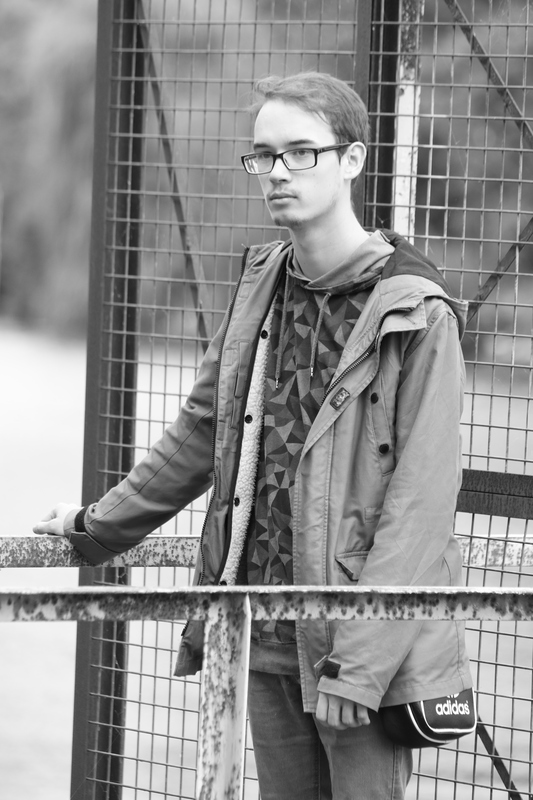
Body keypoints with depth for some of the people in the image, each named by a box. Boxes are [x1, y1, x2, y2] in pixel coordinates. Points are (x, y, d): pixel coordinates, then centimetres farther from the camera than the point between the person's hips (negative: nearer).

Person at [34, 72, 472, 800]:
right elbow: (203, 432, 23)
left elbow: (420, 501, -15)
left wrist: (360, 659, -19)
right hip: (266, 639, 6)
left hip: (369, 639, -6)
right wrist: (100, 526, 28)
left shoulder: (418, 315, -11)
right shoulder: (262, 285, 10)